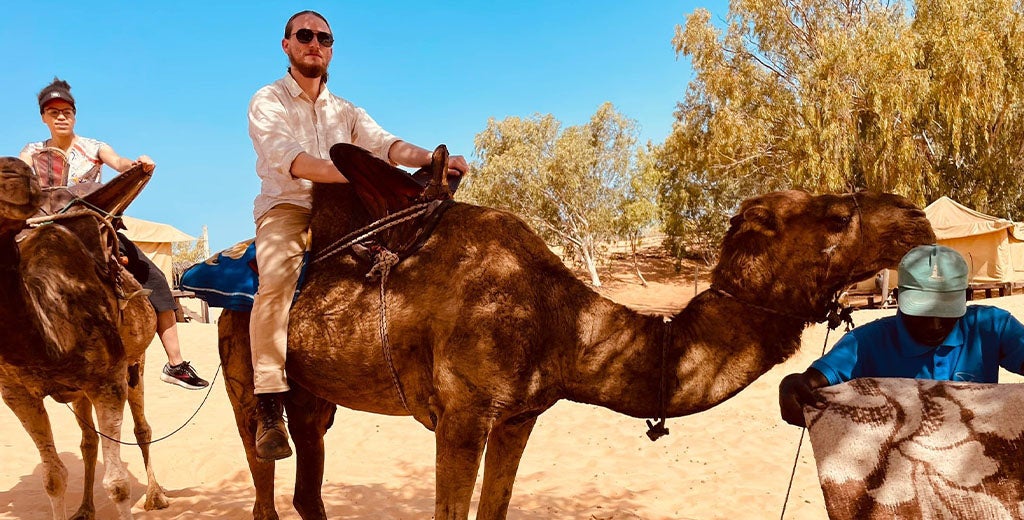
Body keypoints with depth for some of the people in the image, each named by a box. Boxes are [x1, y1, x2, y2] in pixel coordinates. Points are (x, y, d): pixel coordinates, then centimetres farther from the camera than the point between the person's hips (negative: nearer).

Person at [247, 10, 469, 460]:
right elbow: (286, 158, -18)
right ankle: (268, 411, -36)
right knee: (276, 279, -33)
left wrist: (433, 161, -22)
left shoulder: (346, 112, 18)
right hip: (284, 206, -5)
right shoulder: (268, 101, 1)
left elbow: (384, 144, -1)